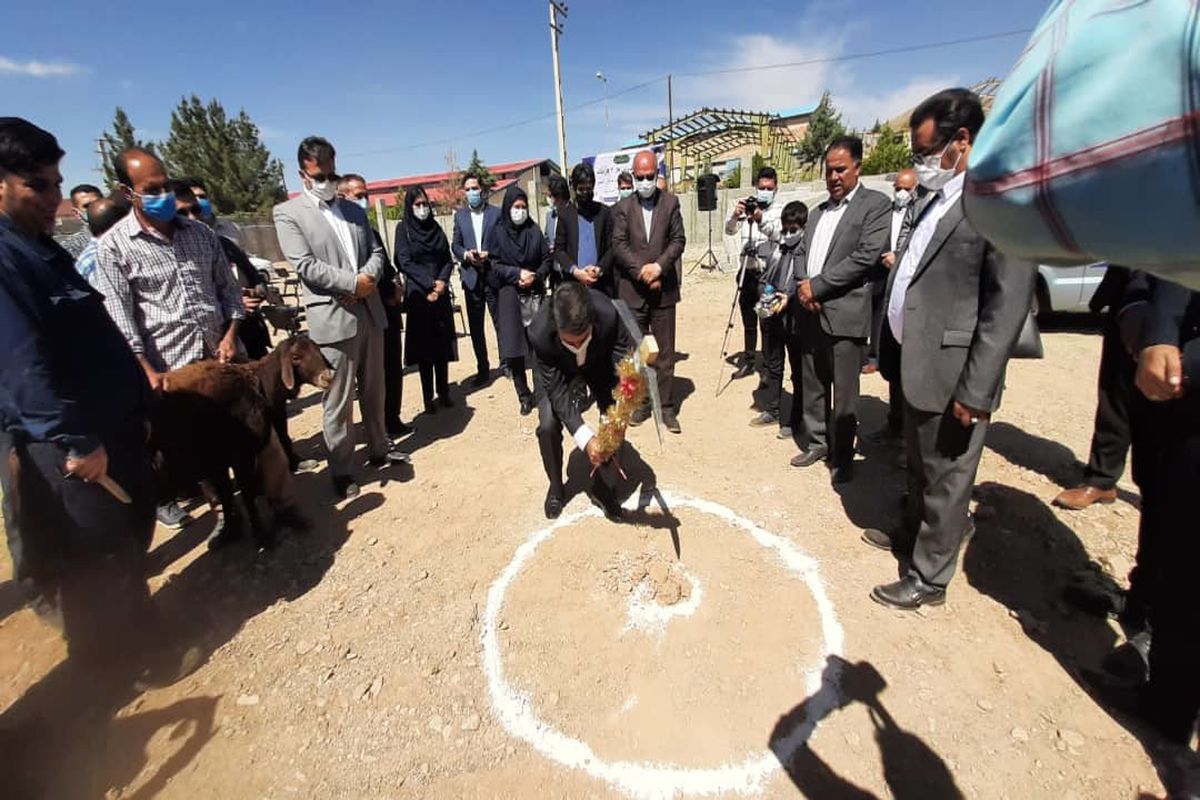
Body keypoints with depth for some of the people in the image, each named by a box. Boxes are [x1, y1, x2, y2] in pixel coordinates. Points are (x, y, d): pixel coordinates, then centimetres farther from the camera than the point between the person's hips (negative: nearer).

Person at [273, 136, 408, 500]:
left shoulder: (355, 210, 17)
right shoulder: (288, 213, -1)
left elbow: (377, 251, 11)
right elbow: (306, 265, -11)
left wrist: (369, 278, -9)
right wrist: (354, 283, -16)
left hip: (370, 312, 6)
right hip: (333, 317, -5)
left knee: (374, 390, 16)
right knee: (338, 400, 1)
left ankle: (379, 448, 32)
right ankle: (341, 470, 14)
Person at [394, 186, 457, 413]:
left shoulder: (435, 227, 13)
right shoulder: (403, 228, 1)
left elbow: (448, 260, 9)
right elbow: (404, 262, -7)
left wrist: (442, 281, -9)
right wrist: (429, 283, -15)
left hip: (441, 294, 4)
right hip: (418, 294, -3)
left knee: (443, 343, 4)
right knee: (424, 346, -2)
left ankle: (444, 392, 13)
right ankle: (428, 397, 5)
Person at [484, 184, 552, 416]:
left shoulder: (534, 231, 9)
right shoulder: (497, 233, 5)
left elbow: (547, 259, 8)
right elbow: (492, 264, -1)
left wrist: (535, 276, -10)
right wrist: (518, 273, -13)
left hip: (535, 295, 1)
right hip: (509, 297, -1)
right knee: (513, 349, -4)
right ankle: (524, 395, 6)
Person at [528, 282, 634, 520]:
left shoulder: (608, 314, -41)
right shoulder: (539, 334, -40)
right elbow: (558, 391, -34)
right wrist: (585, 438, -44)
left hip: (601, 364, 1)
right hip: (561, 372, -1)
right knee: (548, 426, -16)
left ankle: (602, 483, 14)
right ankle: (555, 485, 13)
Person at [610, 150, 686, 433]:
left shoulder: (671, 202, 7)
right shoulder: (623, 207, 6)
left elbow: (679, 240, 1)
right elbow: (619, 246, -2)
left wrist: (658, 266, -14)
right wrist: (642, 273, -12)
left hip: (664, 289, 0)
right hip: (632, 290, 0)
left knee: (665, 351, 3)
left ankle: (666, 406, 11)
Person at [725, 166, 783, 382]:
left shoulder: (780, 210, 1)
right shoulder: (746, 207, 9)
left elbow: (778, 234, -17)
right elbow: (729, 231, -5)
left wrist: (761, 221, -35)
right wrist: (735, 215, -26)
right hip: (747, 271, 4)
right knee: (748, 320, 12)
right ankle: (748, 360, 24)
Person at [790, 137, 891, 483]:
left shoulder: (876, 204, 0)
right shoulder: (818, 211, 20)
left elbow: (866, 256, -12)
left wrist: (817, 285, -13)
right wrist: (803, 287, -4)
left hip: (845, 312, -6)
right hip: (811, 311, 6)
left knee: (844, 391, 0)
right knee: (811, 385, 12)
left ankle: (842, 455, 14)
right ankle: (816, 442, 27)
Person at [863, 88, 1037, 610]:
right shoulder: (939, 199, 14)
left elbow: (1007, 307, -18)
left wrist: (974, 391, -20)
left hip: (952, 374, -8)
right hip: (915, 364, 8)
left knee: (945, 481, 7)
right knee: (919, 469, 23)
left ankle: (929, 577, 24)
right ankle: (914, 533, 44)